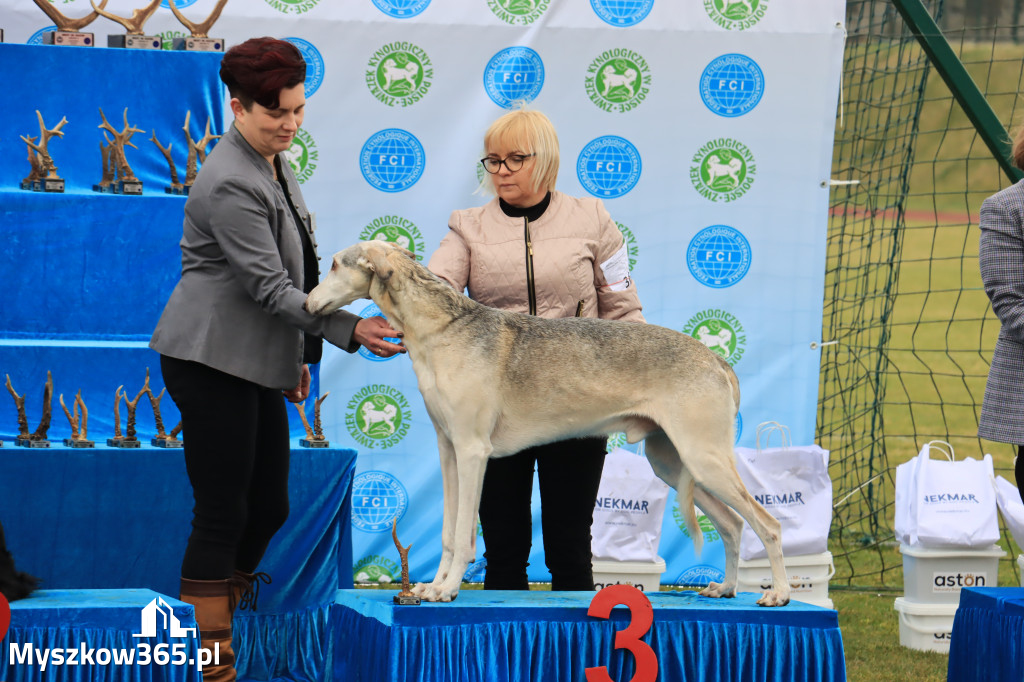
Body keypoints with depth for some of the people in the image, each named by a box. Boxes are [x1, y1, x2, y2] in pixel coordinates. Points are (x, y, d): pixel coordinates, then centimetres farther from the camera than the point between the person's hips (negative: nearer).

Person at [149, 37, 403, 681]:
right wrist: (352, 330, -23)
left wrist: (298, 357, 26)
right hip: (212, 361, -10)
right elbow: (269, 286, -21)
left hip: (256, 362, 10)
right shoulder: (231, 184, -18)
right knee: (223, 513, -7)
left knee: (270, 508, 10)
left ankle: (229, 616, 25)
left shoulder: (274, 166, 13)